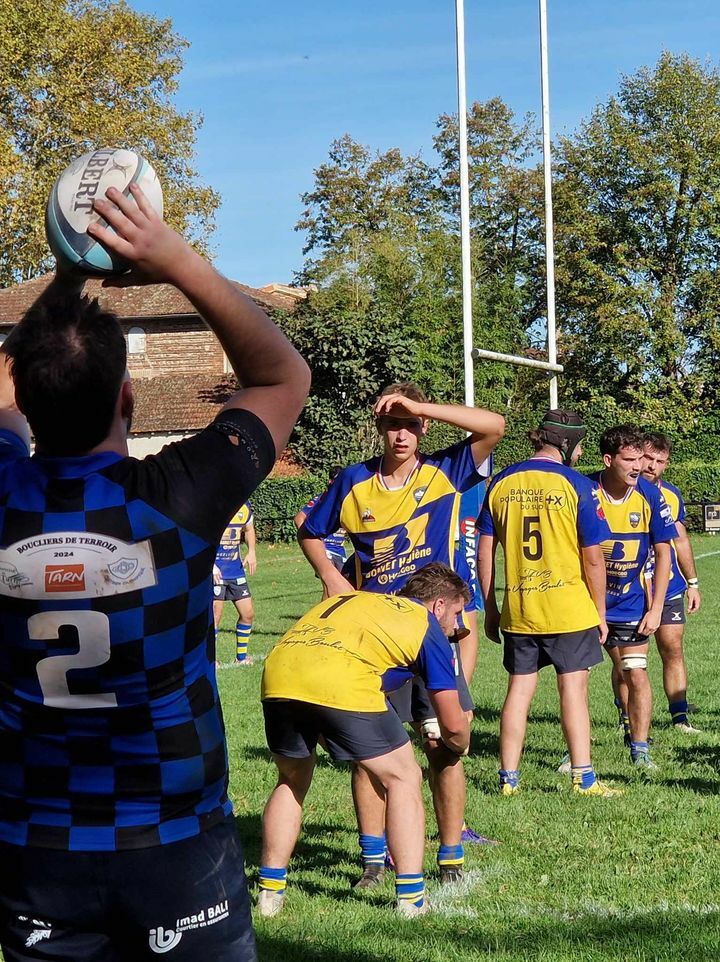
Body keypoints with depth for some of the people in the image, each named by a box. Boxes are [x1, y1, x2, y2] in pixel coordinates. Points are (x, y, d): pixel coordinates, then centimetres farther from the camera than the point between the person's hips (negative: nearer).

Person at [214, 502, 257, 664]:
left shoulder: (244, 506, 5)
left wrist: (251, 552, 6)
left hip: (236, 569, 6)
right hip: (215, 570, -6)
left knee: (248, 613, 7)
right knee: (216, 613, -11)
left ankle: (241, 657, 23)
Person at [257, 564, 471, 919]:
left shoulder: (350, 598, 36)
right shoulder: (427, 625, 20)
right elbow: (453, 725, 18)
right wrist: (459, 746, 42)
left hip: (277, 670, 5)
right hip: (342, 685, -5)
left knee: (292, 780, 29)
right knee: (403, 779, 15)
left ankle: (270, 890, 28)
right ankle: (410, 897, 12)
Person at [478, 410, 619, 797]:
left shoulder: (501, 484, 5)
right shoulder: (576, 485, -7)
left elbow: (484, 552, 6)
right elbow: (593, 558, -6)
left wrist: (490, 609, 14)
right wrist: (600, 612, 4)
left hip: (517, 609, 4)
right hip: (569, 608, -3)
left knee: (519, 690, 10)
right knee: (573, 688, 4)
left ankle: (508, 779, 12)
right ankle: (583, 779, 5)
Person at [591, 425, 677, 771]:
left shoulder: (649, 496, -12)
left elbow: (662, 553, -3)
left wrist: (656, 609, -6)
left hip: (630, 602, 1)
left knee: (635, 674, -3)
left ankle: (640, 748, 10)